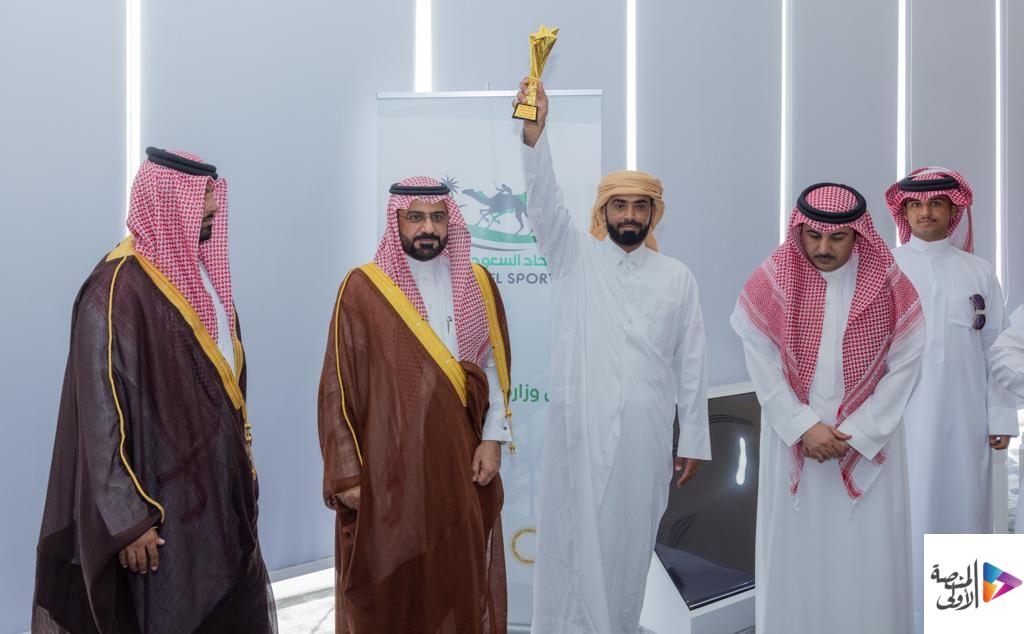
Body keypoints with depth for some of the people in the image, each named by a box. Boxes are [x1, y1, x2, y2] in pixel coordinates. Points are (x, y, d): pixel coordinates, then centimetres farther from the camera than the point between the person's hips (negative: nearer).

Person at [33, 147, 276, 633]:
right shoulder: (120, 286, -17)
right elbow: (101, 411, -20)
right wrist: (127, 519, -21)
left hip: (220, 489, 8)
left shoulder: (200, 273, 9)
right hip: (163, 503, -8)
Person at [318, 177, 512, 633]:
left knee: (460, 581, 10)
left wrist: (493, 438, 0)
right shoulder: (363, 288, -4)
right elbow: (338, 385, -4)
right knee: (390, 587, 7)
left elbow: (493, 365, 10)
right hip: (387, 467, -3)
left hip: (462, 462, 3)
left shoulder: (477, 283, 6)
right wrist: (347, 473, -8)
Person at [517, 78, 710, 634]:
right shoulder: (574, 256, 3)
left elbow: (691, 363, 7)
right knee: (574, 539, 3)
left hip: (645, 432, 2)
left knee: (629, 540, 11)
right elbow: (543, 202, -13)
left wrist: (694, 438, 5)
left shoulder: (677, 277, 7)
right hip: (579, 427, -2)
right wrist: (534, 131, -28)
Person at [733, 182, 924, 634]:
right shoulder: (772, 281, -8)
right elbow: (761, 362, -7)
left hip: (869, 439, 0)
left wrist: (857, 432, -10)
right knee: (795, 549, 7)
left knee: (866, 554, 6)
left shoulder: (890, 285, -6)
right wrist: (803, 426, -12)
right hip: (793, 438, 0)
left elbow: (904, 366, -4)